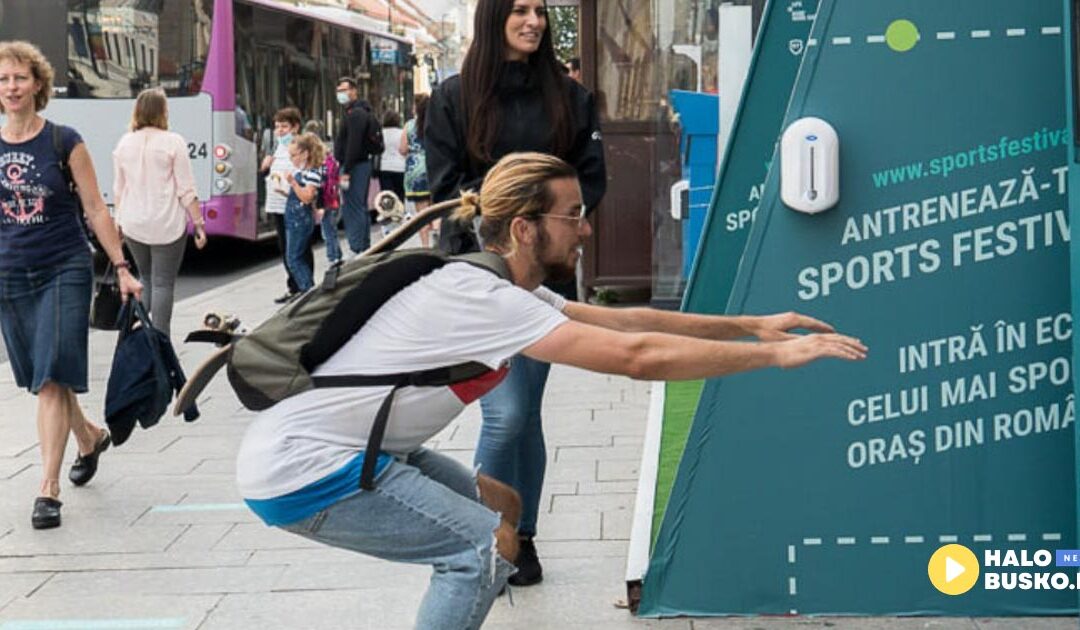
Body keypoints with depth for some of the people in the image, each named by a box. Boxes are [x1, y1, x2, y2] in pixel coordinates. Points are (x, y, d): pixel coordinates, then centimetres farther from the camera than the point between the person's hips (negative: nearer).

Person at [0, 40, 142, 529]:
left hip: (64, 271, -4)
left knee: (51, 378, -10)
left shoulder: (63, 141, -4)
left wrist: (122, 269, -3)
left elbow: (95, 209, -1)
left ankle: (48, 489, -8)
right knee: (40, 379, 13)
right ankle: (90, 437, 41)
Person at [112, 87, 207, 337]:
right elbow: (186, 190, -9)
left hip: (133, 225, 5)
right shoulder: (173, 142, -8)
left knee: (146, 279, 20)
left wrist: (118, 220, 22)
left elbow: (118, 189, 12)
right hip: (167, 225, -4)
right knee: (163, 284, 0)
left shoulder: (125, 143, 5)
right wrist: (199, 223, -3)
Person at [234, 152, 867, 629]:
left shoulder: (506, 288, 6)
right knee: (487, 546, -14)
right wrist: (775, 354, -20)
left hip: (346, 447, 10)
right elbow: (637, 355, -27)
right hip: (299, 471, -10)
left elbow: (624, 319, 9)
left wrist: (752, 324, 8)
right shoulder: (482, 300, -24)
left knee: (500, 506, 14)